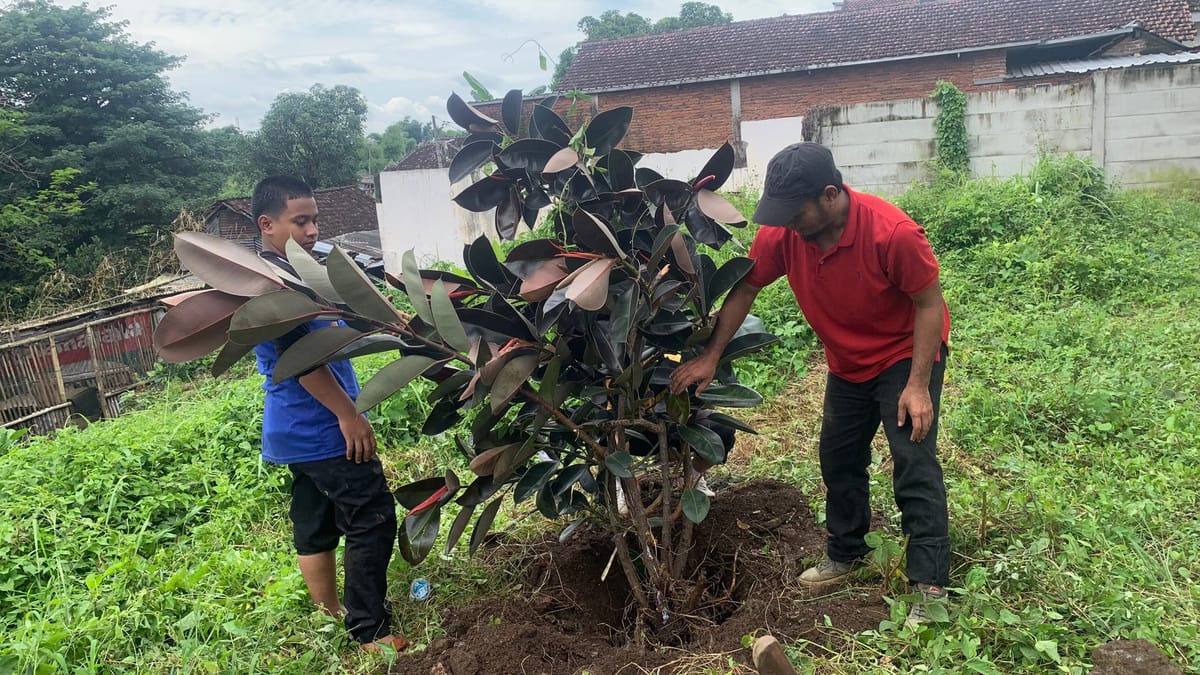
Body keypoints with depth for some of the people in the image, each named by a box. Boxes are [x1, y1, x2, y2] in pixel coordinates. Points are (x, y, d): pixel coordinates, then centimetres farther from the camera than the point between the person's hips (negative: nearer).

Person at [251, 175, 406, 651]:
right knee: (372, 520, -6)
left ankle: (331, 617, 29)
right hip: (320, 429, -10)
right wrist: (349, 414, -22)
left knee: (316, 526, 16)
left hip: (300, 432, 10)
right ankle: (370, 633, 0)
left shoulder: (284, 272, 14)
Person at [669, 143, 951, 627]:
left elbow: (930, 304, -22)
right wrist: (710, 356, -10)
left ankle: (931, 587, 1)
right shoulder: (782, 233, -20)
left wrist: (918, 385, -24)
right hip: (847, 362, 6)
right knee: (838, 458, 15)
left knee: (915, 465, -9)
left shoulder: (893, 233, -33)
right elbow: (745, 290, -7)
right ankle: (845, 554, 35)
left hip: (907, 355, -6)